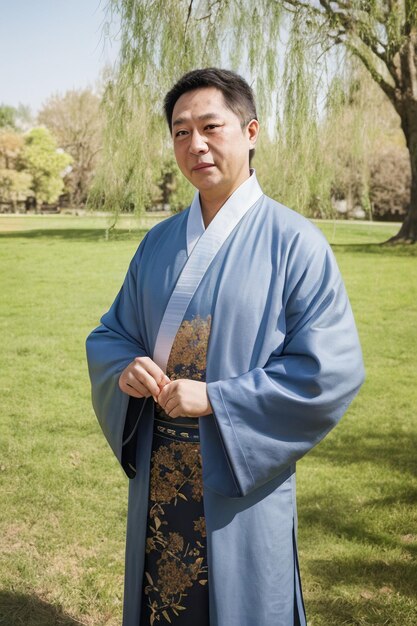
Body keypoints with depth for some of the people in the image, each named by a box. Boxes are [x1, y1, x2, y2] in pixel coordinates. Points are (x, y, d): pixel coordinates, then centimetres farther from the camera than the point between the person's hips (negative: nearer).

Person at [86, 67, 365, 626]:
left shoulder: (294, 242, -11)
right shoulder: (159, 243, 6)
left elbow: (332, 369, -16)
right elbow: (111, 333, 13)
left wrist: (216, 398, -19)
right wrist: (125, 369, -10)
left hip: (239, 479, -4)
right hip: (158, 475, 5)